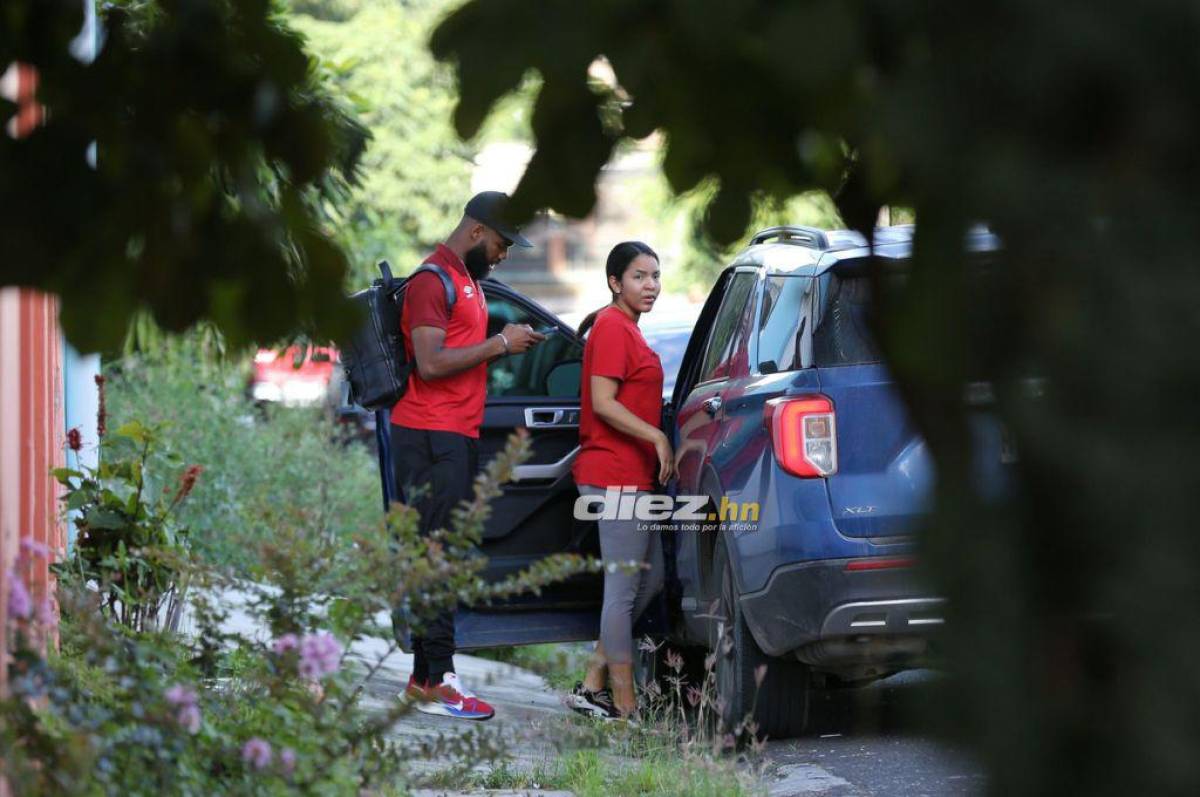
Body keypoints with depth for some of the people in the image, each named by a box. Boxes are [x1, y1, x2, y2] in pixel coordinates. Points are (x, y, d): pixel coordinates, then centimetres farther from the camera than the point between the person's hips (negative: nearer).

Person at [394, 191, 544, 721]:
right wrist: (499, 344, -15)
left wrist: (507, 344, 13)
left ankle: (426, 675, 12)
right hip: (431, 437, -10)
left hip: (458, 436, 10)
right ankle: (436, 681, -12)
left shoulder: (467, 280, 21)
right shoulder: (433, 280, -11)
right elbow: (431, 363, -20)